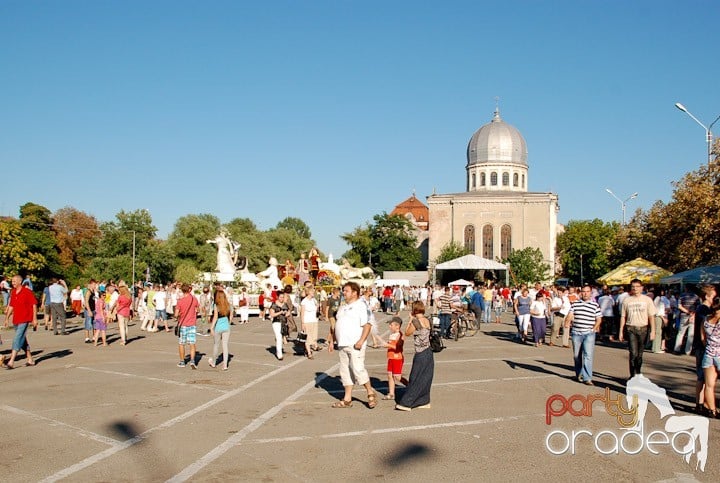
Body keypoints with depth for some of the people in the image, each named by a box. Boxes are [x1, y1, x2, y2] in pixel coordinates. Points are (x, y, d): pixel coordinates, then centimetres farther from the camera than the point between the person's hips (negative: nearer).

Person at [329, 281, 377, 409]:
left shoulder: (361, 306, -7)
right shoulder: (343, 308, 20)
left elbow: (367, 325, -14)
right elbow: (337, 326, 25)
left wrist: (361, 341, -23)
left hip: (355, 345, -8)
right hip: (342, 345, 8)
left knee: (358, 369, -12)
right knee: (345, 371, 9)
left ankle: (371, 393, 7)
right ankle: (347, 399, 15)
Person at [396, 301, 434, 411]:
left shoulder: (415, 322, -16)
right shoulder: (427, 321, 5)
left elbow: (407, 333, -3)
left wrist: (411, 319, 3)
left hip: (420, 355, -7)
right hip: (428, 352, 7)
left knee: (414, 380, -2)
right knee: (425, 378, 15)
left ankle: (405, 403, 3)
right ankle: (424, 401, 21)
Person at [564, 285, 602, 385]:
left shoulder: (595, 305, 4)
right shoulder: (575, 304, 8)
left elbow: (599, 319, 8)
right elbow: (570, 315, 1)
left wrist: (594, 328, -7)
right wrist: (567, 323, -19)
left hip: (589, 333, -2)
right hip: (576, 333, 2)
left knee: (588, 355, -12)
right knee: (576, 355, 11)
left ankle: (587, 378, -12)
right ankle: (579, 374, 28)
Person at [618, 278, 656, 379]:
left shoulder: (647, 299, 4)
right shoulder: (626, 300, 6)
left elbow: (651, 316, 3)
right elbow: (623, 317, 9)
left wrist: (652, 331, -4)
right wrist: (621, 331, 6)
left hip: (643, 329, 1)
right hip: (631, 329, 0)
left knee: (640, 354, 7)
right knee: (633, 353, -10)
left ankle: (638, 374, 21)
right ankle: (633, 375, -4)